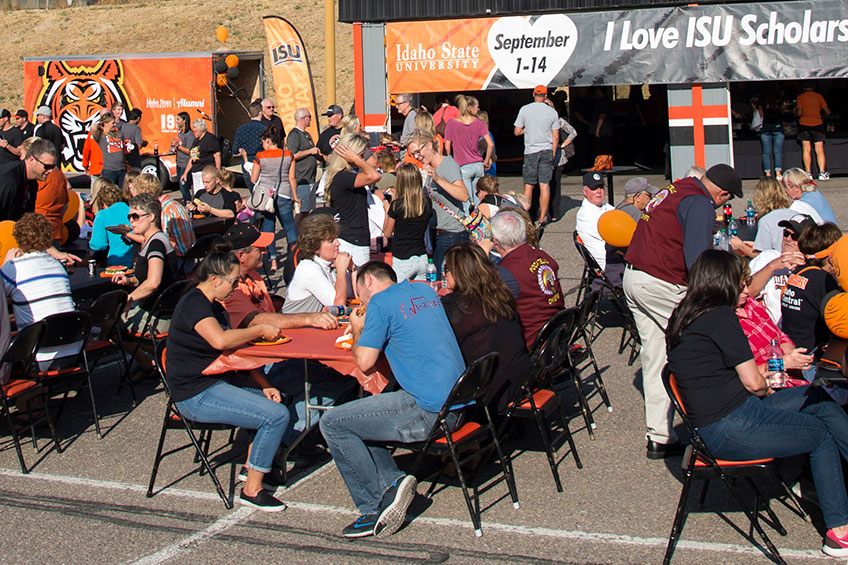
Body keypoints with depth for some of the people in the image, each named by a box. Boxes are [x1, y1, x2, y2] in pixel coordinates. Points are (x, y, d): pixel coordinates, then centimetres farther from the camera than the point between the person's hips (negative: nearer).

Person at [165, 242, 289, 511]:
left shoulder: (214, 306, 18)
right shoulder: (194, 303, -15)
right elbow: (220, 340, -34)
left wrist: (264, 385, 7)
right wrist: (260, 330, -19)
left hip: (216, 384, 11)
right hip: (196, 396, -11)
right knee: (278, 415, -19)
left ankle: (253, 466, 21)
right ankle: (251, 489, -10)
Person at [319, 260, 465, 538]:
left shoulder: (380, 302, -7)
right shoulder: (426, 291, 17)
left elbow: (364, 362, -7)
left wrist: (358, 329, 12)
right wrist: (369, 327, 28)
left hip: (430, 411, -9)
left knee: (332, 423, -1)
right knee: (356, 416, 21)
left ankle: (373, 508, 1)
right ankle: (392, 480, 5)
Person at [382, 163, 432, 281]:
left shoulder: (396, 206, -13)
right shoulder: (427, 203, -2)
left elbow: (387, 233, -1)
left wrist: (387, 209, 13)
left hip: (403, 260, -5)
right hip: (422, 259, 5)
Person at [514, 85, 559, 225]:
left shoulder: (524, 109, -1)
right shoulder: (552, 112, 2)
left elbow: (517, 132, 2)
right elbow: (555, 136, 4)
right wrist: (553, 154, 12)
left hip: (530, 151, -1)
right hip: (547, 151, 1)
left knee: (528, 185, 5)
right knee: (545, 184, 1)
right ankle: (542, 218, 1)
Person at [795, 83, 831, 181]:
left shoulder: (800, 97, -1)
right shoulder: (819, 96, 4)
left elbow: (799, 113, -9)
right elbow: (828, 112, 4)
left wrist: (795, 110, 13)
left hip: (804, 124, -1)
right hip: (818, 124, 1)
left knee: (806, 149, 3)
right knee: (819, 150, 1)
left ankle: (808, 173, -2)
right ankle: (822, 173, -8)